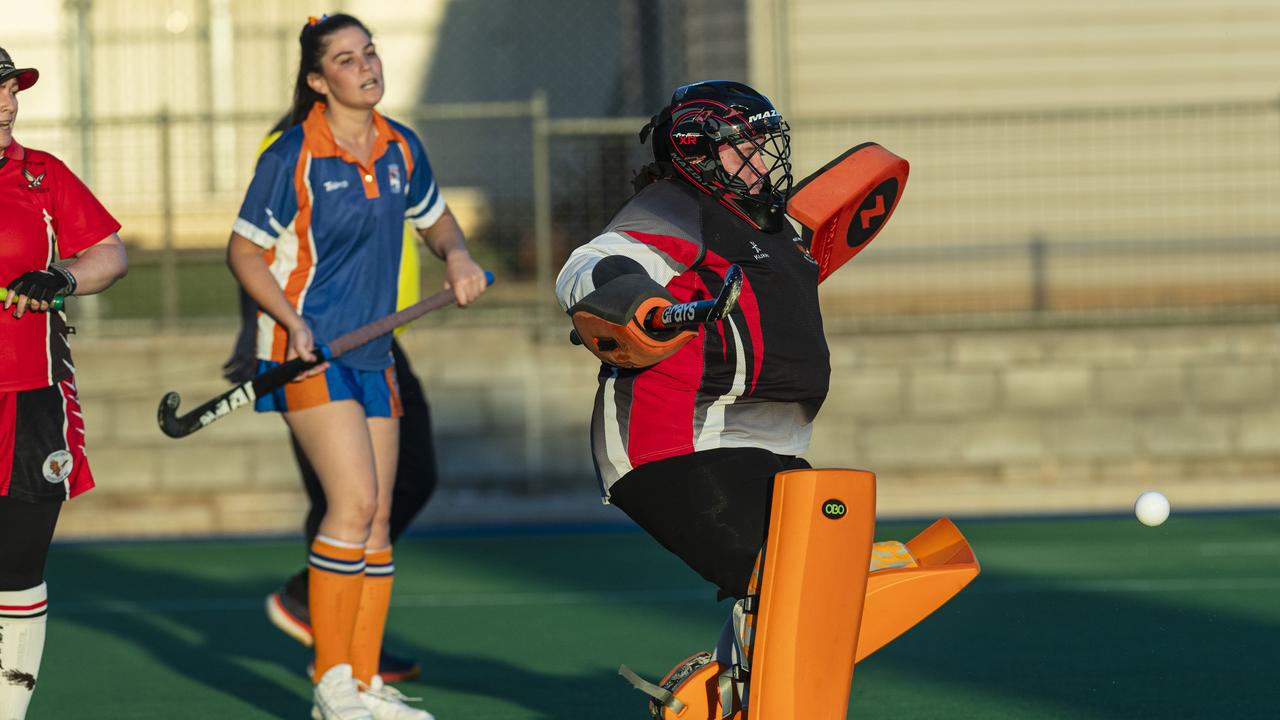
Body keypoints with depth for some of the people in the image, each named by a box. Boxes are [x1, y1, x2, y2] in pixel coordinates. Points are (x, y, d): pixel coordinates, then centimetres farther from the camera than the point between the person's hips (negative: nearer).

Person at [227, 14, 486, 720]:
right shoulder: (293, 157, -11)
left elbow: (434, 217, 23)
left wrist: (457, 257, 1)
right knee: (354, 502, -17)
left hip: (372, 353, 7)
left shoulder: (400, 148, 6)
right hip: (308, 352, -7)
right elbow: (244, 252, -6)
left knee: (378, 518, 5)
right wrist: (292, 320, -19)